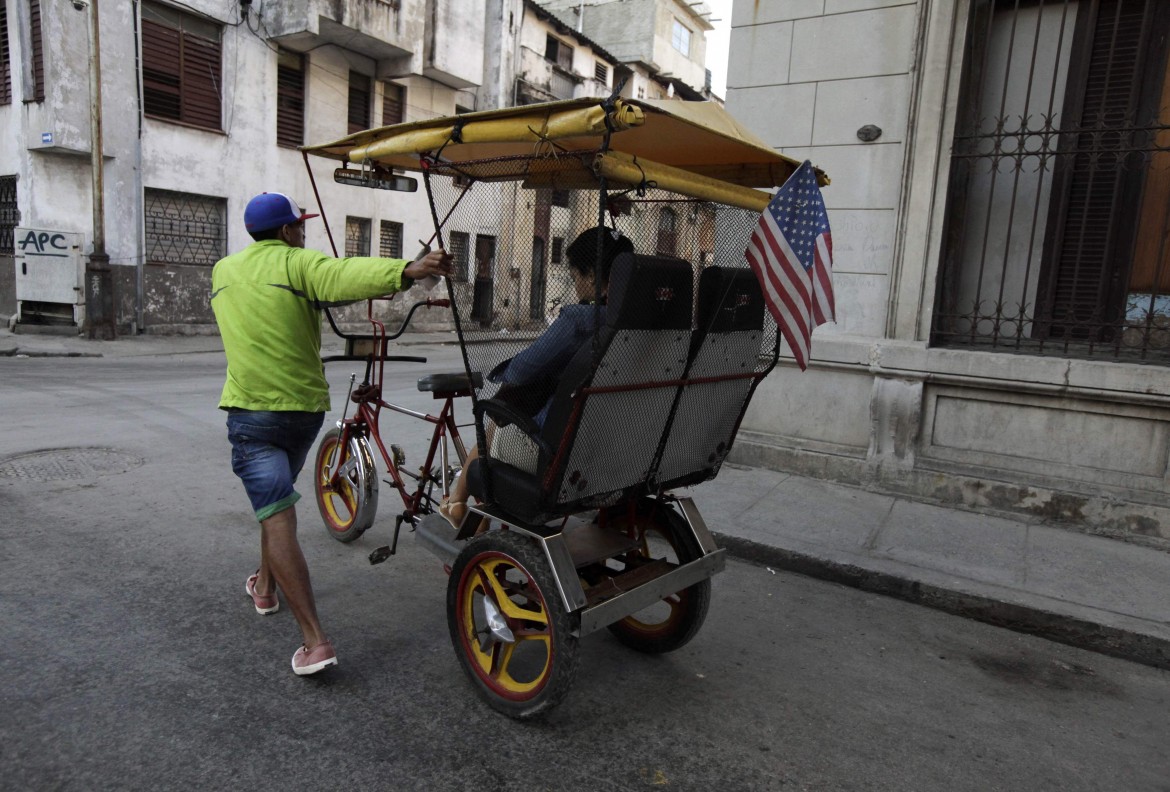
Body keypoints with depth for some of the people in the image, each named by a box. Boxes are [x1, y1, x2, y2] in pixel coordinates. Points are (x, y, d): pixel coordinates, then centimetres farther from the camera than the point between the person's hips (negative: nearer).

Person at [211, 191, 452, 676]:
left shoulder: (223, 271, 9)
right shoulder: (298, 263, -6)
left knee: (278, 519, -8)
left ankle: (315, 641, -15)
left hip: (252, 409, 0)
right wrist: (406, 271, -43)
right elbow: (346, 274, -28)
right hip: (305, 406, 0)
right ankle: (265, 587, 43)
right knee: (276, 497, 25)